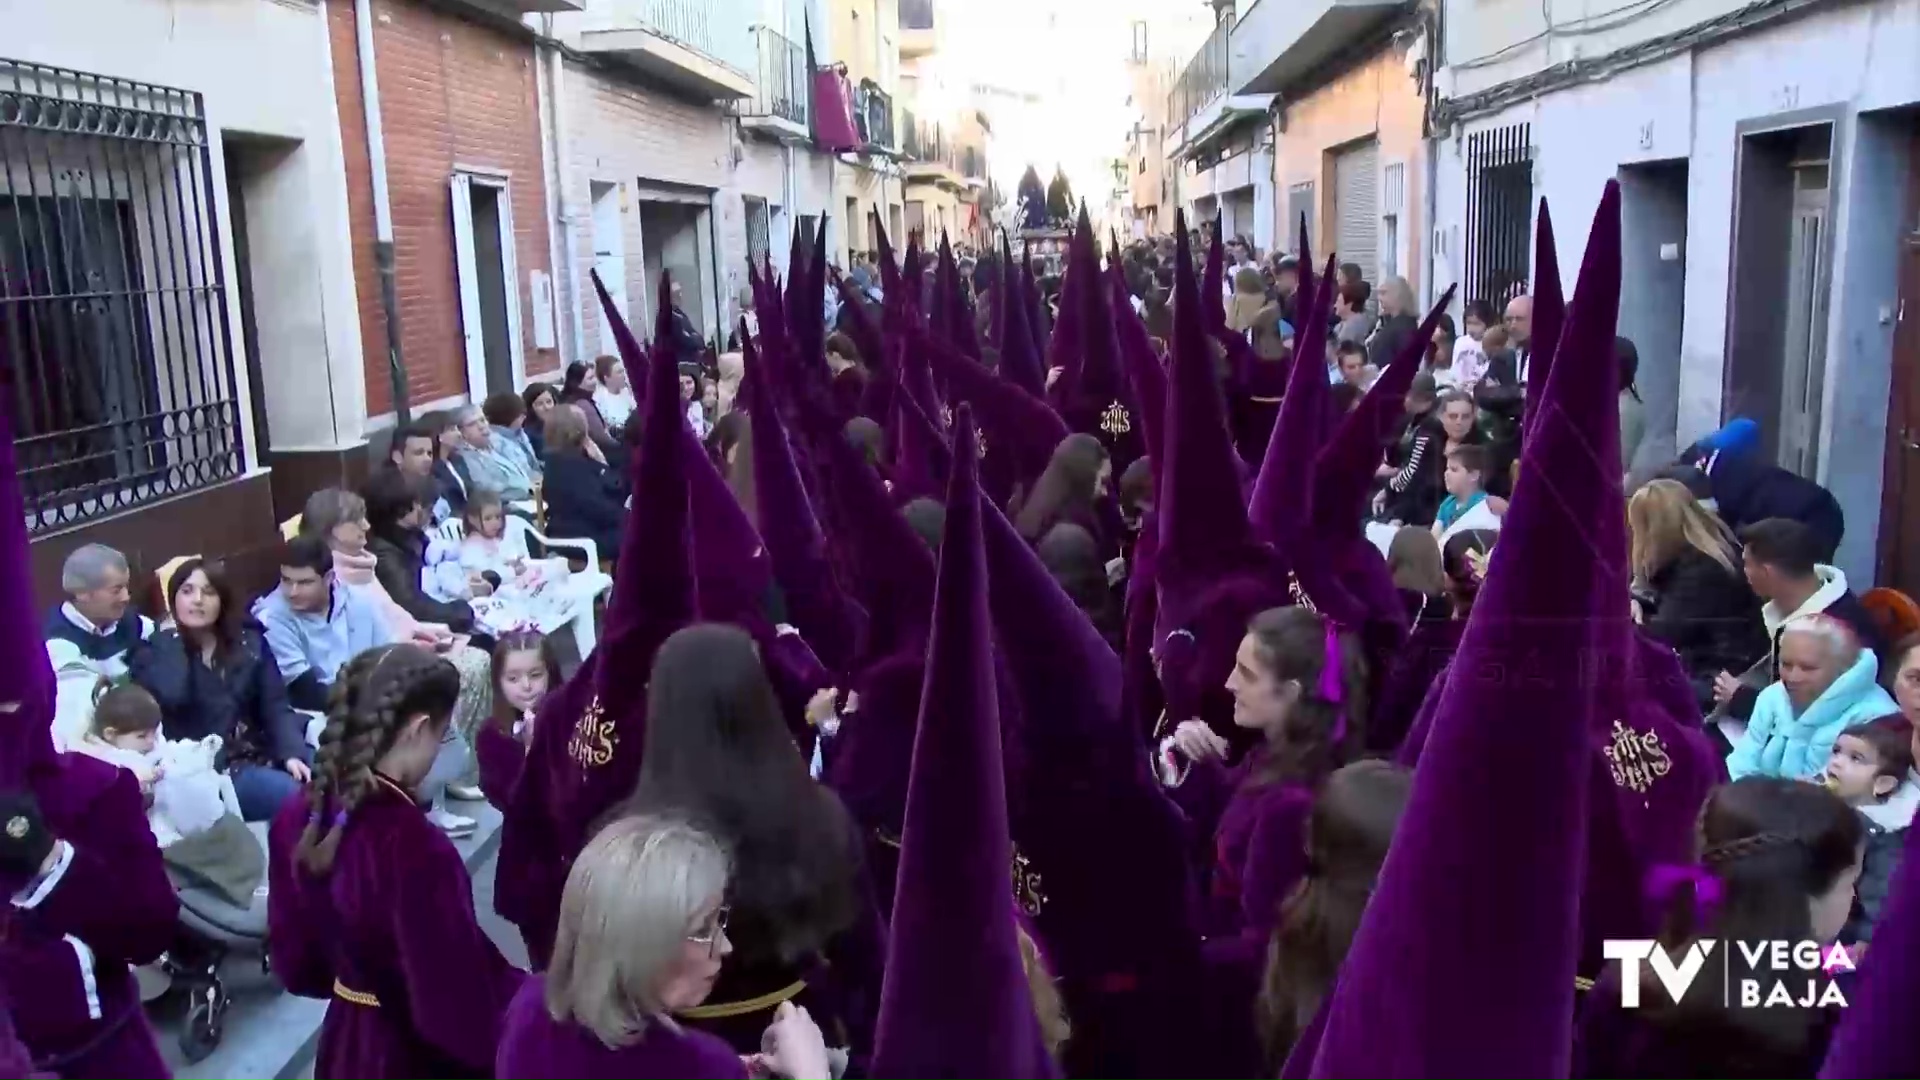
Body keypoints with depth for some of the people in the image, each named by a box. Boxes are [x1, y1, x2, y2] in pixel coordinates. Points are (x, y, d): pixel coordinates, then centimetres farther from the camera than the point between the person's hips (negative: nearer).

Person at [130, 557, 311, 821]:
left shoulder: (250, 644, 11)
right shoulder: (156, 650, 2)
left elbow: (275, 706, 4)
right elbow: (171, 698, -19)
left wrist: (291, 753, -13)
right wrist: (175, 639, -8)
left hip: (256, 757, 4)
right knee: (297, 795, -28)